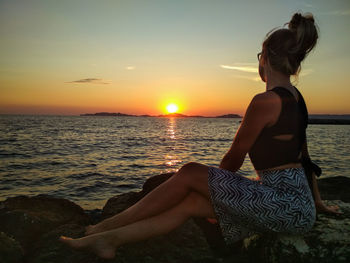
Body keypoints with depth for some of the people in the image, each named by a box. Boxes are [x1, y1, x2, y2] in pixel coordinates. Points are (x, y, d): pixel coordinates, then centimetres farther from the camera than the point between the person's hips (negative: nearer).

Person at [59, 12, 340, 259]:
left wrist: (214, 185, 13)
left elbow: (235, 157, -7)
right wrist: (317, 201, 31)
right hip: (298, 203, 8)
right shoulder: (296, 98, 13)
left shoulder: (265, 101, -17)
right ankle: (109, 239, 4)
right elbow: (303, 155, 21)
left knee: (190, 174, -10)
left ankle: (108, 225, 2)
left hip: (286, 205, -8)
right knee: (191, 202, 0)